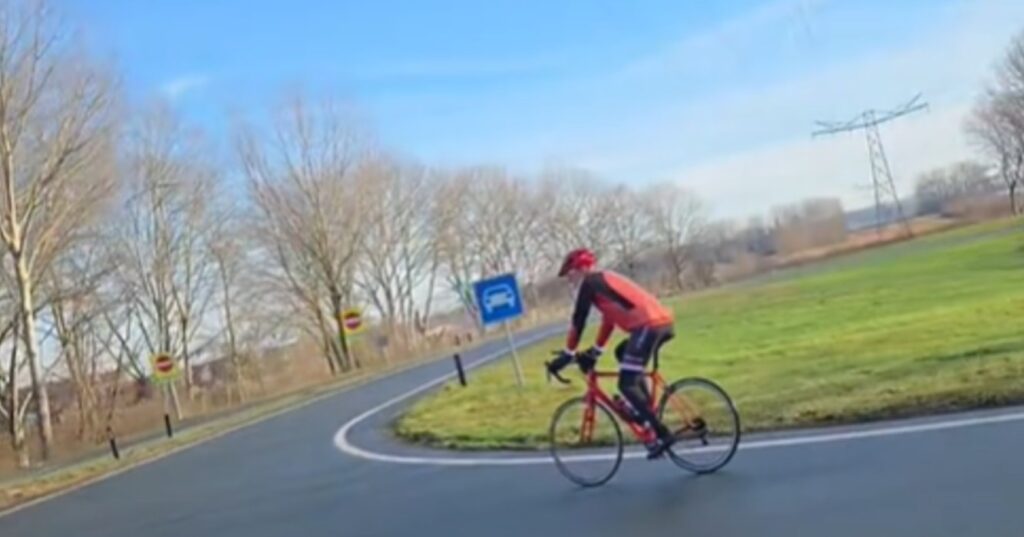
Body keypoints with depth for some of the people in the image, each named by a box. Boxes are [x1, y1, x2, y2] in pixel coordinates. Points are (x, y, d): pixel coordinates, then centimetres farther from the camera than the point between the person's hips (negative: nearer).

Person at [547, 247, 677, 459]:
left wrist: (567, 356, 7)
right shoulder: (606, 279, 29)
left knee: (627, 384, -4)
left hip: (649, 324, -9)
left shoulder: (589, 283, 2)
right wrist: (594, 352, 36)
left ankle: (662, 434, -8)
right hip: (663, 320, 9)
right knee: (622, 353, 30)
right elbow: (609, 318, 33)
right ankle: (647, 408, 23)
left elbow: (578, 321, 0)